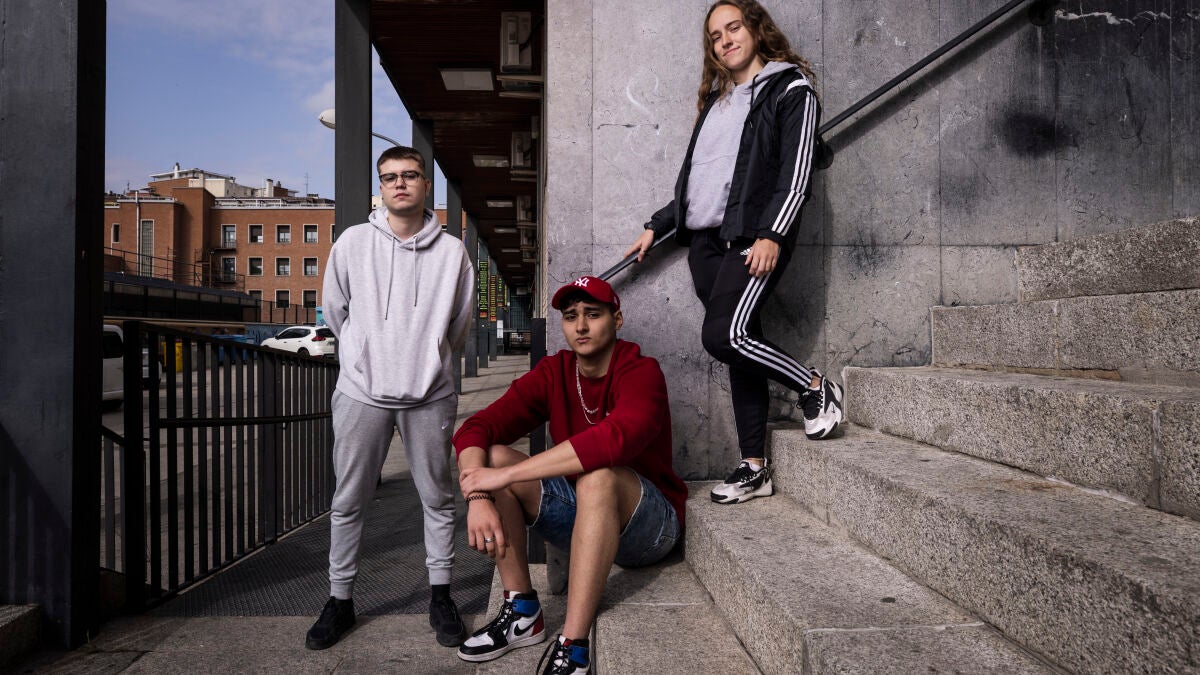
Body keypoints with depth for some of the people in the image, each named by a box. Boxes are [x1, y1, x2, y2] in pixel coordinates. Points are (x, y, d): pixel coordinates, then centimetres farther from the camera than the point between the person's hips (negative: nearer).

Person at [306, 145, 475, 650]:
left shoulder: (452, 251, 0)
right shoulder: (352, 243, 0)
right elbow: (335, 313, 12)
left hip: (429, 395, 0)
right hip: (362, 392, 0)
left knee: (437, 498, 9)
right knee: (348, 502, 8)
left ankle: (440, 594, 24)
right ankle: (340, 598, 24)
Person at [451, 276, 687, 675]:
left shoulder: (641, 372, -17)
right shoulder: (553, 373, -3)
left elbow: (615, 439, -38)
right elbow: (475, 429, -10)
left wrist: (506, 475, -37)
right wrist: (478, 497, -30)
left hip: (650, 524, -5)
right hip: (581, 514, 5)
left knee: (597, 475, -36)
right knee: (492, 456, -13)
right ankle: (522, 613, -9)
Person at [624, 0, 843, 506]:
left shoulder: (790, 89, 5)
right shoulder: (716, 99, 24)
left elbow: (796, 171, -7)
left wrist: (772, 234, -19)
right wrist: (656, 227, 23)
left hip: (752, 236, -6)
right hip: (705, 240, 6)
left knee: (724, 336, -22)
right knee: (740, 348, 3)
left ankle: (816, 388, 1)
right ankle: (754, 468, 8)